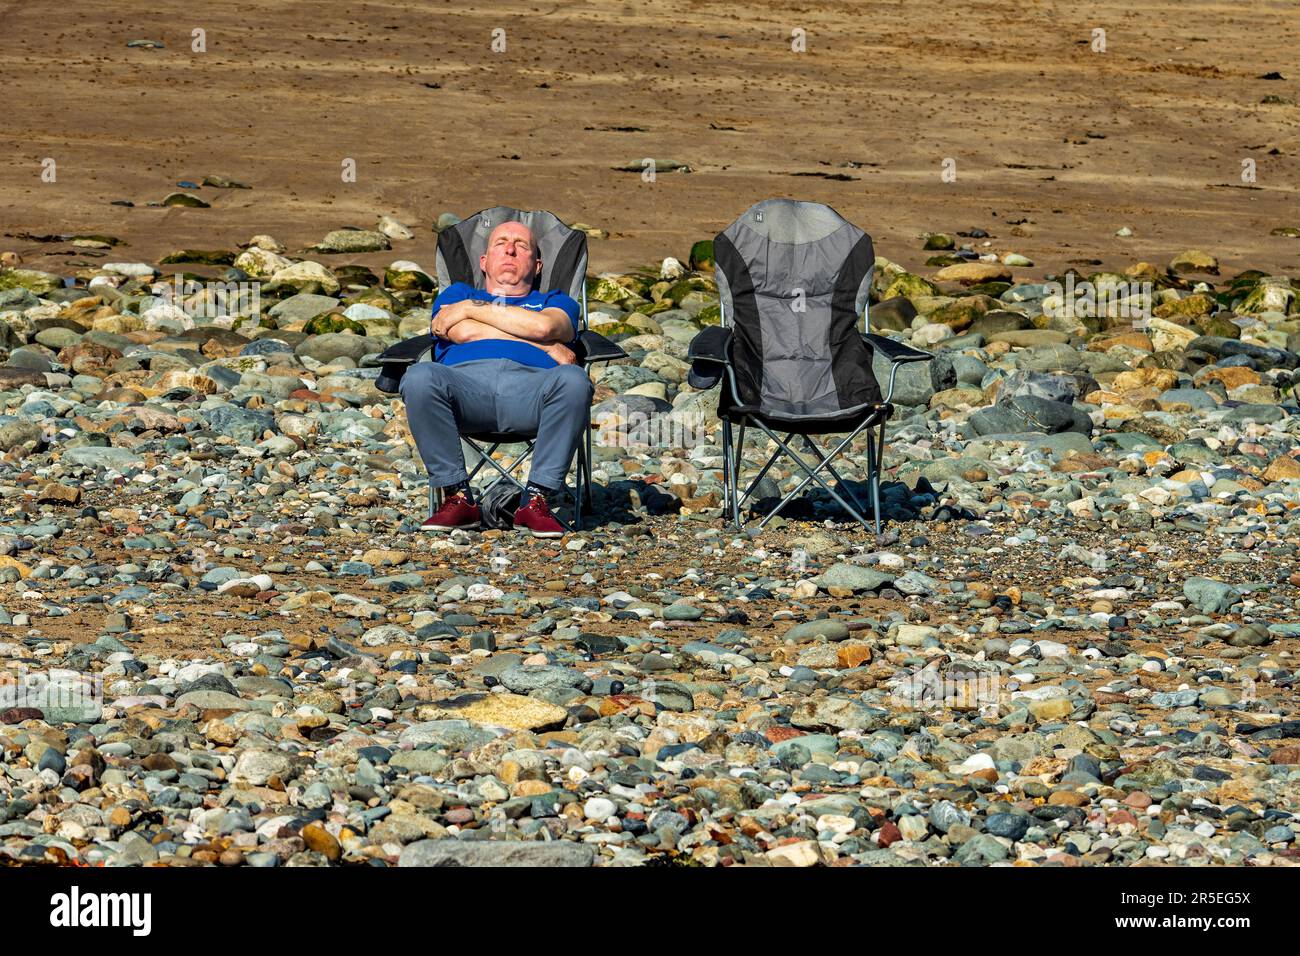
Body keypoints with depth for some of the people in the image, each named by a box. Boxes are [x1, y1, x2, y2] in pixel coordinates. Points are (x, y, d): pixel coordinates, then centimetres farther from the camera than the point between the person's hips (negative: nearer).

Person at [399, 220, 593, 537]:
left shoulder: (554, 302, 35)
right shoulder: (456, 293, 36)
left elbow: (543, 326, 7)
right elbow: (462, 333, 11)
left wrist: (471, 308, 13)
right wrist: (547, 347, 9)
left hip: (529, 384, 0)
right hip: (466, 378, 0)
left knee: (573, 380, -36)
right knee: (419, 377, -36)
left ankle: (537, 501, -29)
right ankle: (458, 498, -25)